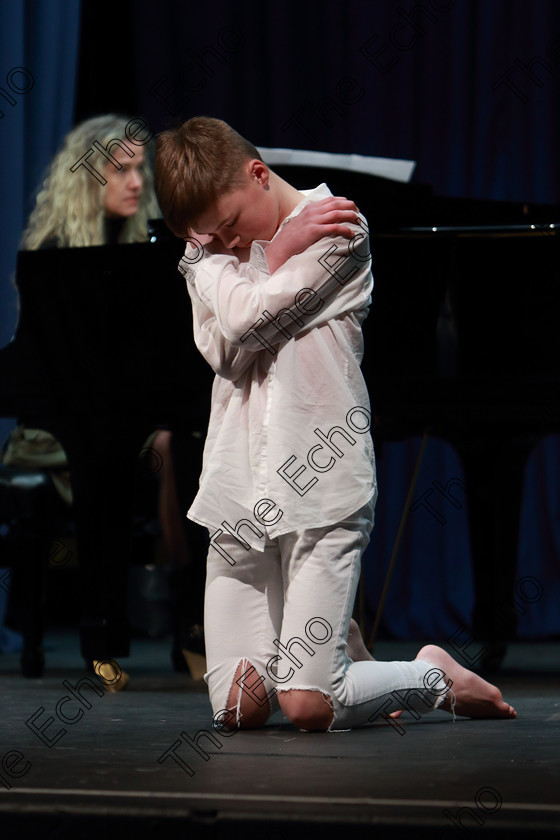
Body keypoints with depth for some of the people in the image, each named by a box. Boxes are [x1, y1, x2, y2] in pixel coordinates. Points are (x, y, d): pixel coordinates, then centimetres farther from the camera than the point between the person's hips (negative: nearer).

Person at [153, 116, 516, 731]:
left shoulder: (337, 231, -1)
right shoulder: (204, 250, 16)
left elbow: (249, 321, -12)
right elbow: (221, 346, -5)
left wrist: (272, 252, 3)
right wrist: (285, 247, -1)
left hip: (321, 487, -5)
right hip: (239, 495, 5)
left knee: (308, 707, -13)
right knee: (236, 708, -1)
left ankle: (435, 675, 15)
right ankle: (334, 643, 28)